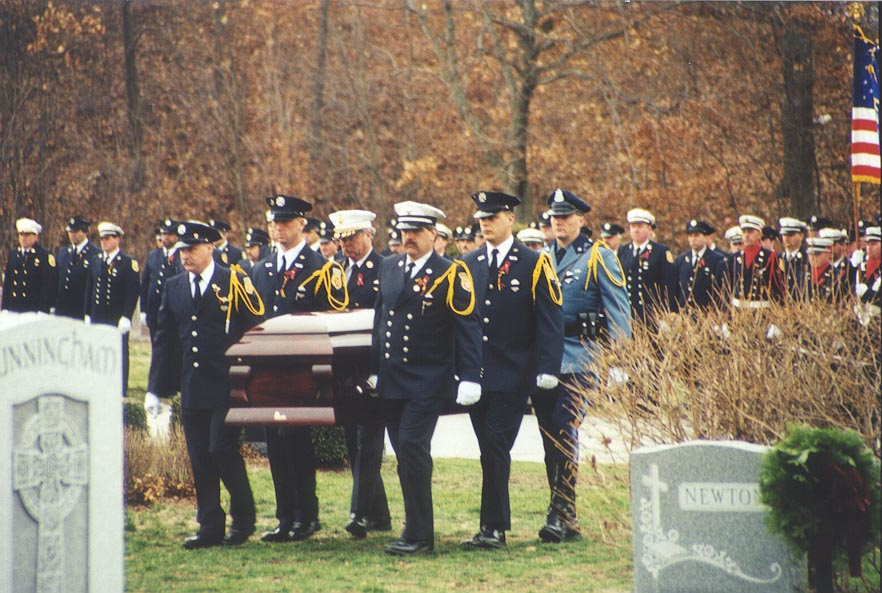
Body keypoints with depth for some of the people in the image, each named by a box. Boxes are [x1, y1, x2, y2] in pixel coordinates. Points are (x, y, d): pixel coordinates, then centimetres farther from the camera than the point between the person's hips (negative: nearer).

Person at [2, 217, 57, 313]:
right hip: (13, 311, 5)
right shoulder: (13, 254, 14)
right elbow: (7, 283, 16)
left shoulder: (45, 256, -3)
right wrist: (4, 308, 10)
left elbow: (49, 287, -6)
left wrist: (42, 311, -11)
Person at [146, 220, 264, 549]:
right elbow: (163, 340, 13)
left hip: (226, 389, -5)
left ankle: (243, 519, 9)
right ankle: (210, 528, 10)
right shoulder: (173, 288, 11)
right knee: (200, 460, 4)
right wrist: (156, 388, 9)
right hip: (191, 392, 5)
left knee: (222, 451, -9)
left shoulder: (236, 284, -2)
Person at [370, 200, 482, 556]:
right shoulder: (388, 268, 12)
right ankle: (416, 527, 18)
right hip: (392, 380, 6)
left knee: (412, 447, -14)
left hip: (428, 382, -6)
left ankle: (419, 536, -10)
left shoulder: (450, 274, -6)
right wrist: (374, 368, 17)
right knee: (406, 453, 9)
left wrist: (470, 377, -16)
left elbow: (467, 327, -10)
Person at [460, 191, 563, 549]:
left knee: (496, 450, -10)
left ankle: (492, 528, -7)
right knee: (491, 453, 7)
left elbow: (550, 319, -5)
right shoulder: (469, 264, 13)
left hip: (513, 376, -5)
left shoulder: (534, 264, -2)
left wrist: (547, 369, -13)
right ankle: (499, 524, 13)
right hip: (476, 376, 5)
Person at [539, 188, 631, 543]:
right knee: (550, 437, 6)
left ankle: (562, 513, -12)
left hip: (577, 357, -6)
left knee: (564, 433, -14)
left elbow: (618, 312, -3)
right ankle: (563, 517, 12)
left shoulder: (598, 257, 0)